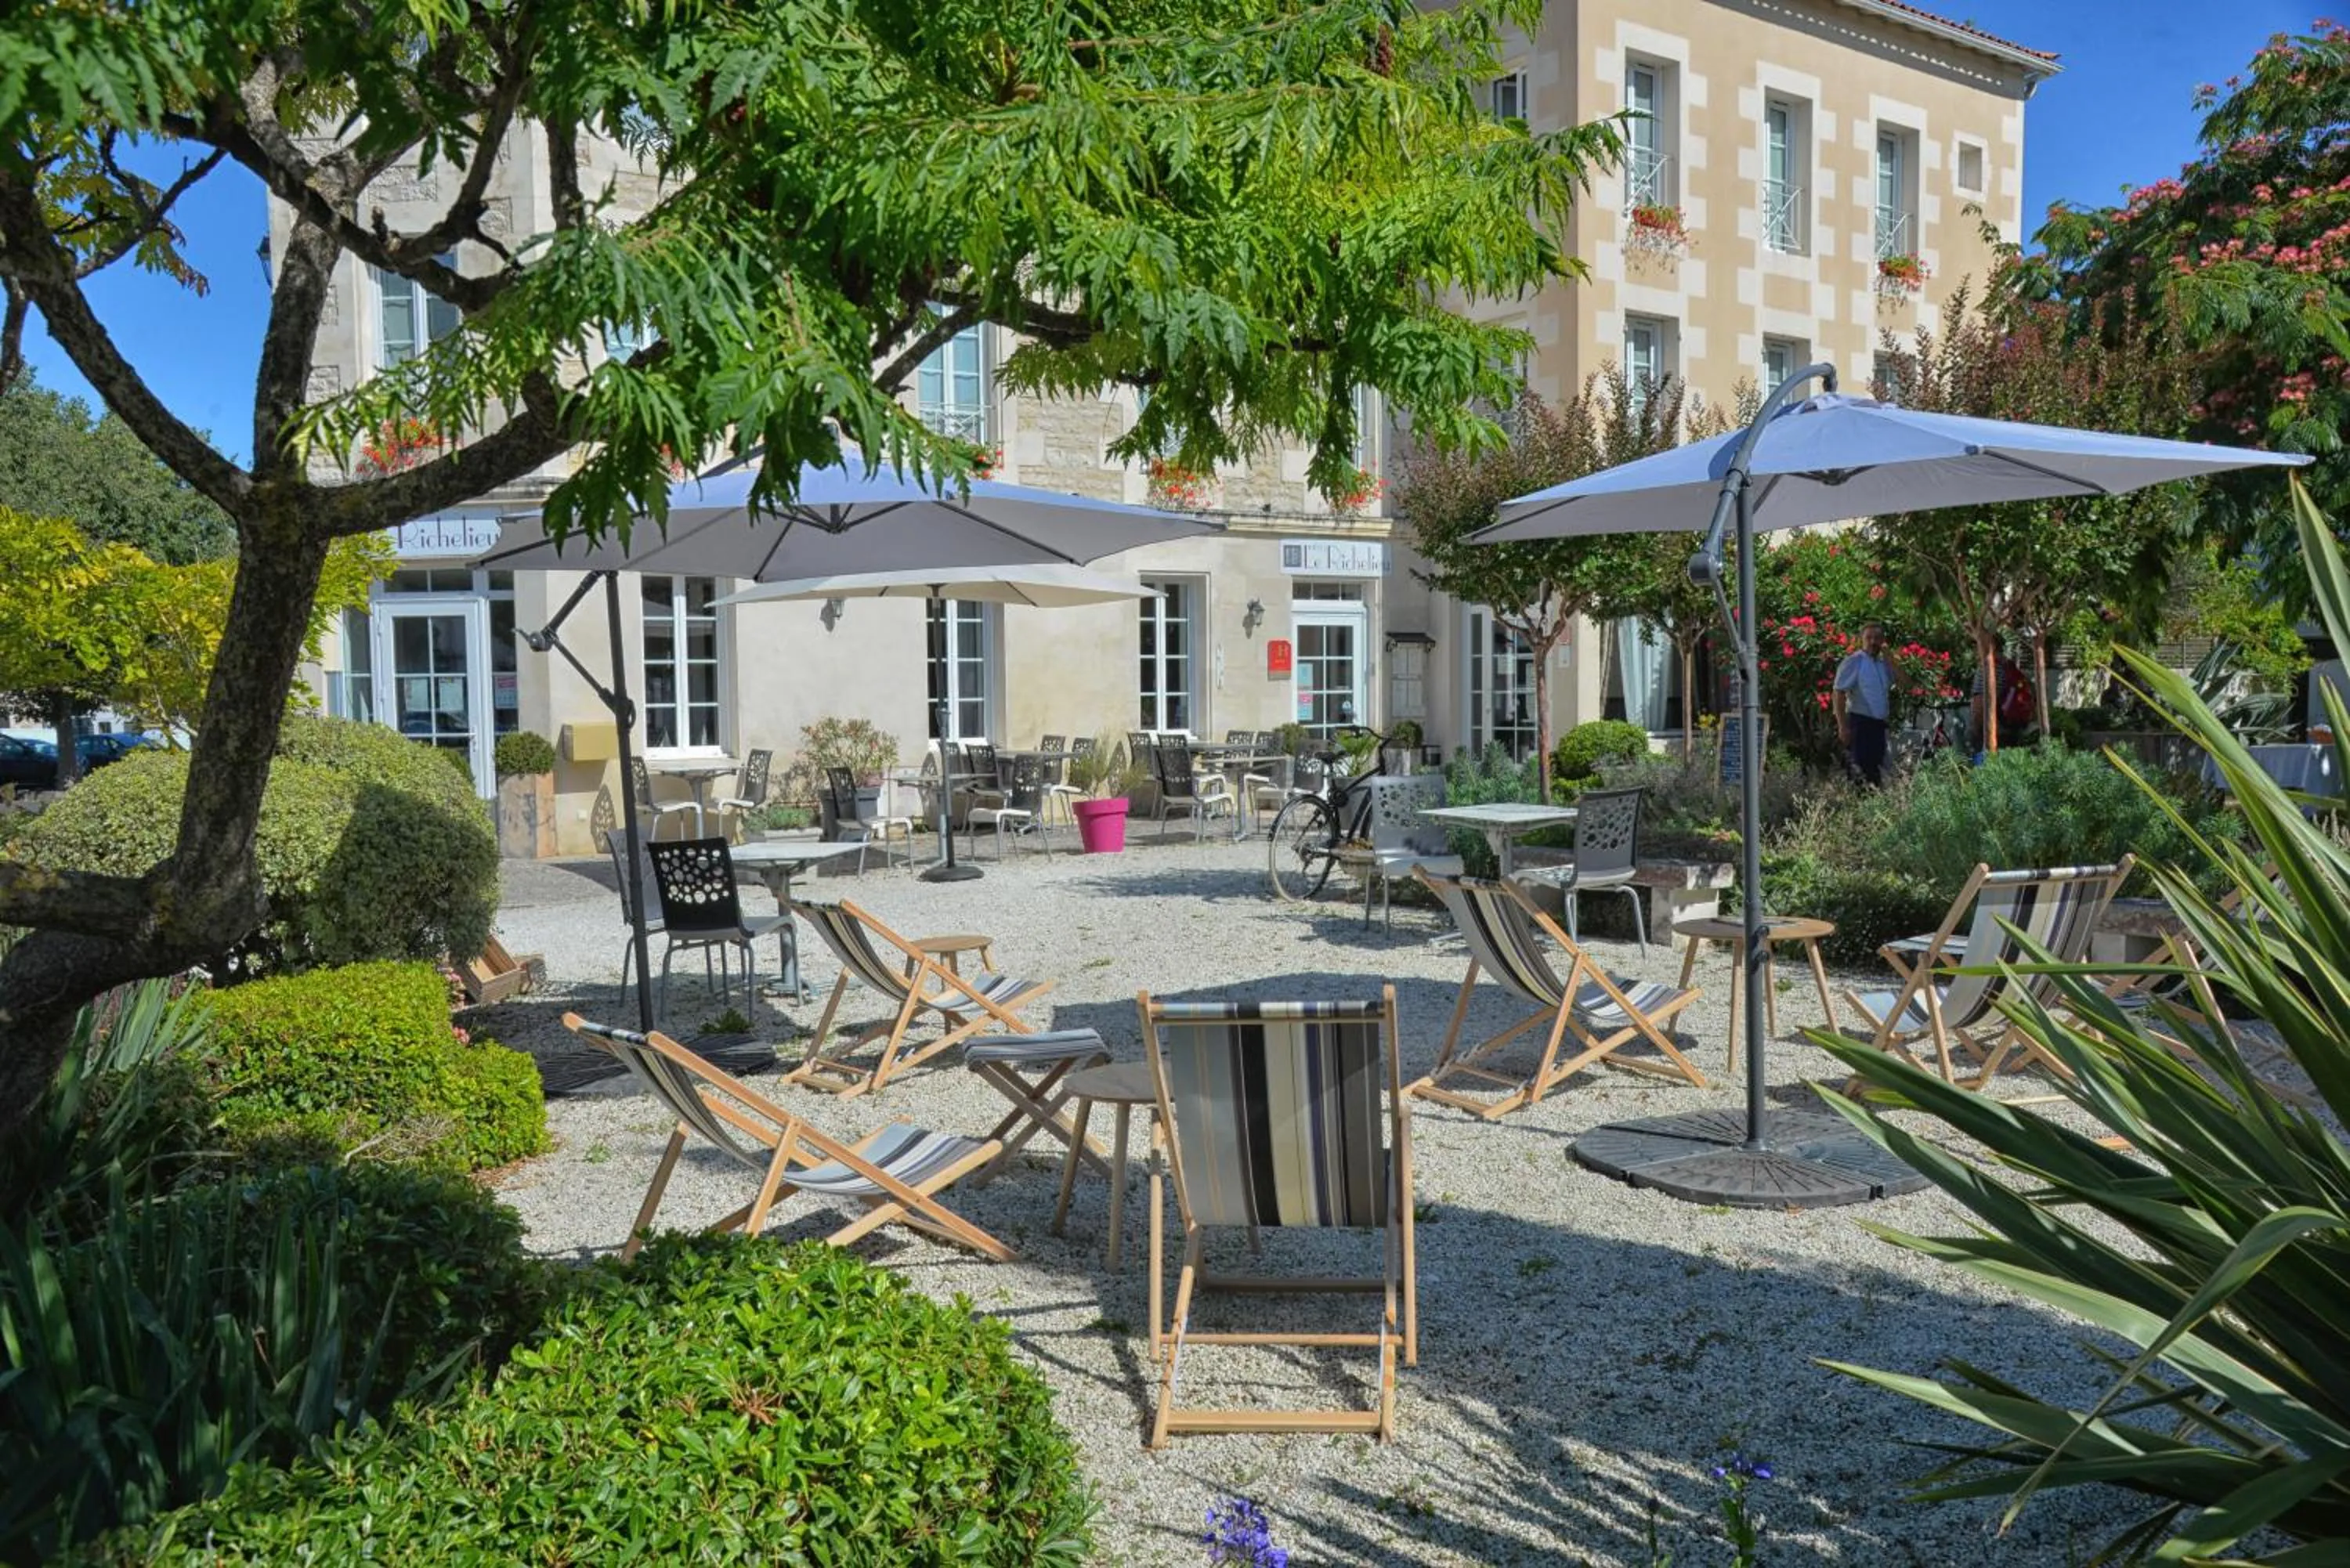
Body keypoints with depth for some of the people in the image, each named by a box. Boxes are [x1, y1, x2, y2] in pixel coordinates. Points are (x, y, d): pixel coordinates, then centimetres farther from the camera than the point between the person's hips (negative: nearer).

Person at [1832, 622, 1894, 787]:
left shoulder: (1884, 663, 13)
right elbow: (1839, 693, -13)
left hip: (1879, 724, 7)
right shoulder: (1854, 661, -8)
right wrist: (1842, 726, -20)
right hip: (1860, 722, -7)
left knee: (1876, 769, 12)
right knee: (1860, 770, -11)